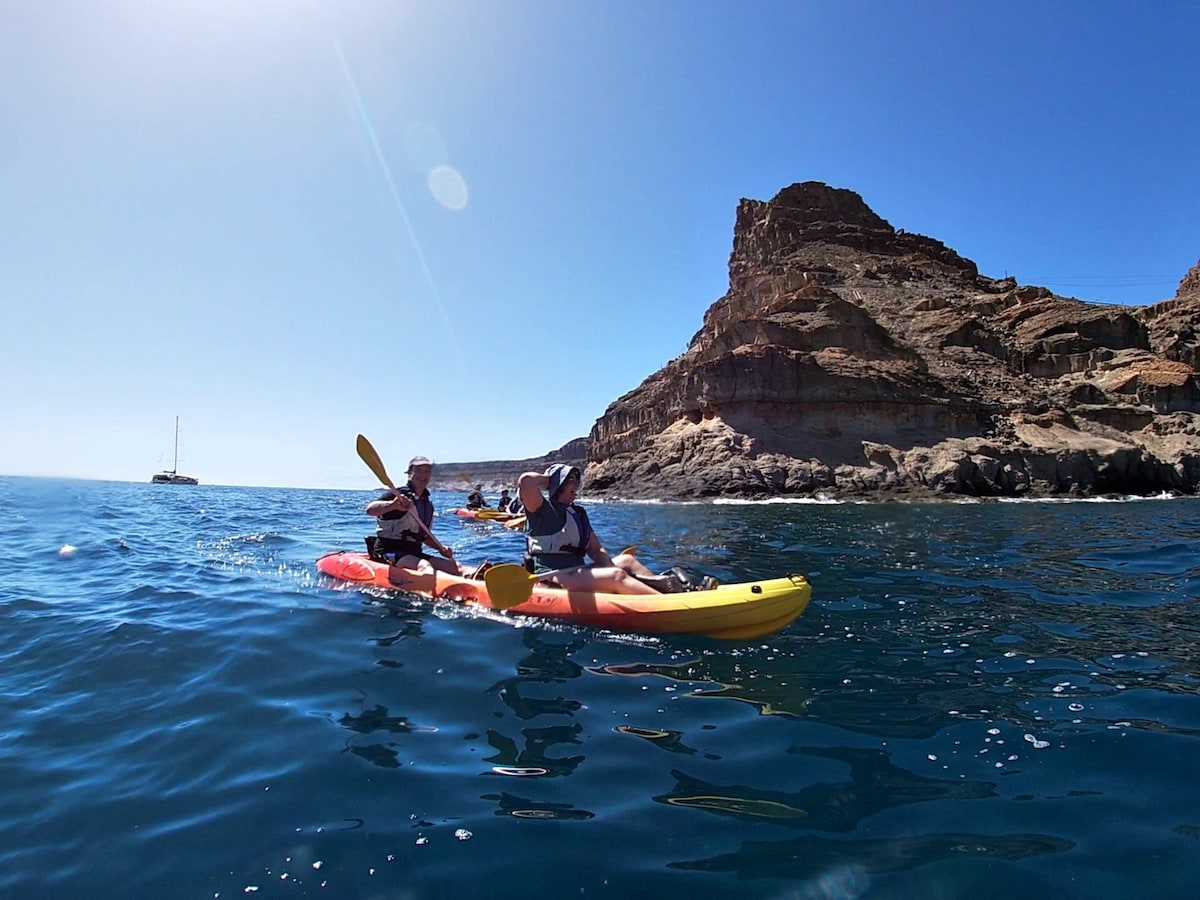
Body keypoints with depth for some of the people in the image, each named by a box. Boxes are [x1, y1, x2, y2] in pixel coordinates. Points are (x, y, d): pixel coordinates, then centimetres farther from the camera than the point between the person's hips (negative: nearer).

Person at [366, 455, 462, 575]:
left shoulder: (428, 504, 17)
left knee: (454, 567, -14)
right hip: (389, 552, -7)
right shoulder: (398, 495, -5)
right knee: (424, 565, -36)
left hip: (414, 553, 8)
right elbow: (370, 509, -23)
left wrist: (441, 548, 6)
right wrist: (393, 505, -42)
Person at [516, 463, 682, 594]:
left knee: (626, 560, 3)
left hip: (576, 572, 9)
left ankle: (666, 586, -17)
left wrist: (609, 566, -6)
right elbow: (526, 480, -25)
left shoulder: (578, 513, 20)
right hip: (550, 578, -9)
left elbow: (596, 549, 14)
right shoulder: (543, 509, -4)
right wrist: (548, 480, -4)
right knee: (616, 576, -23)